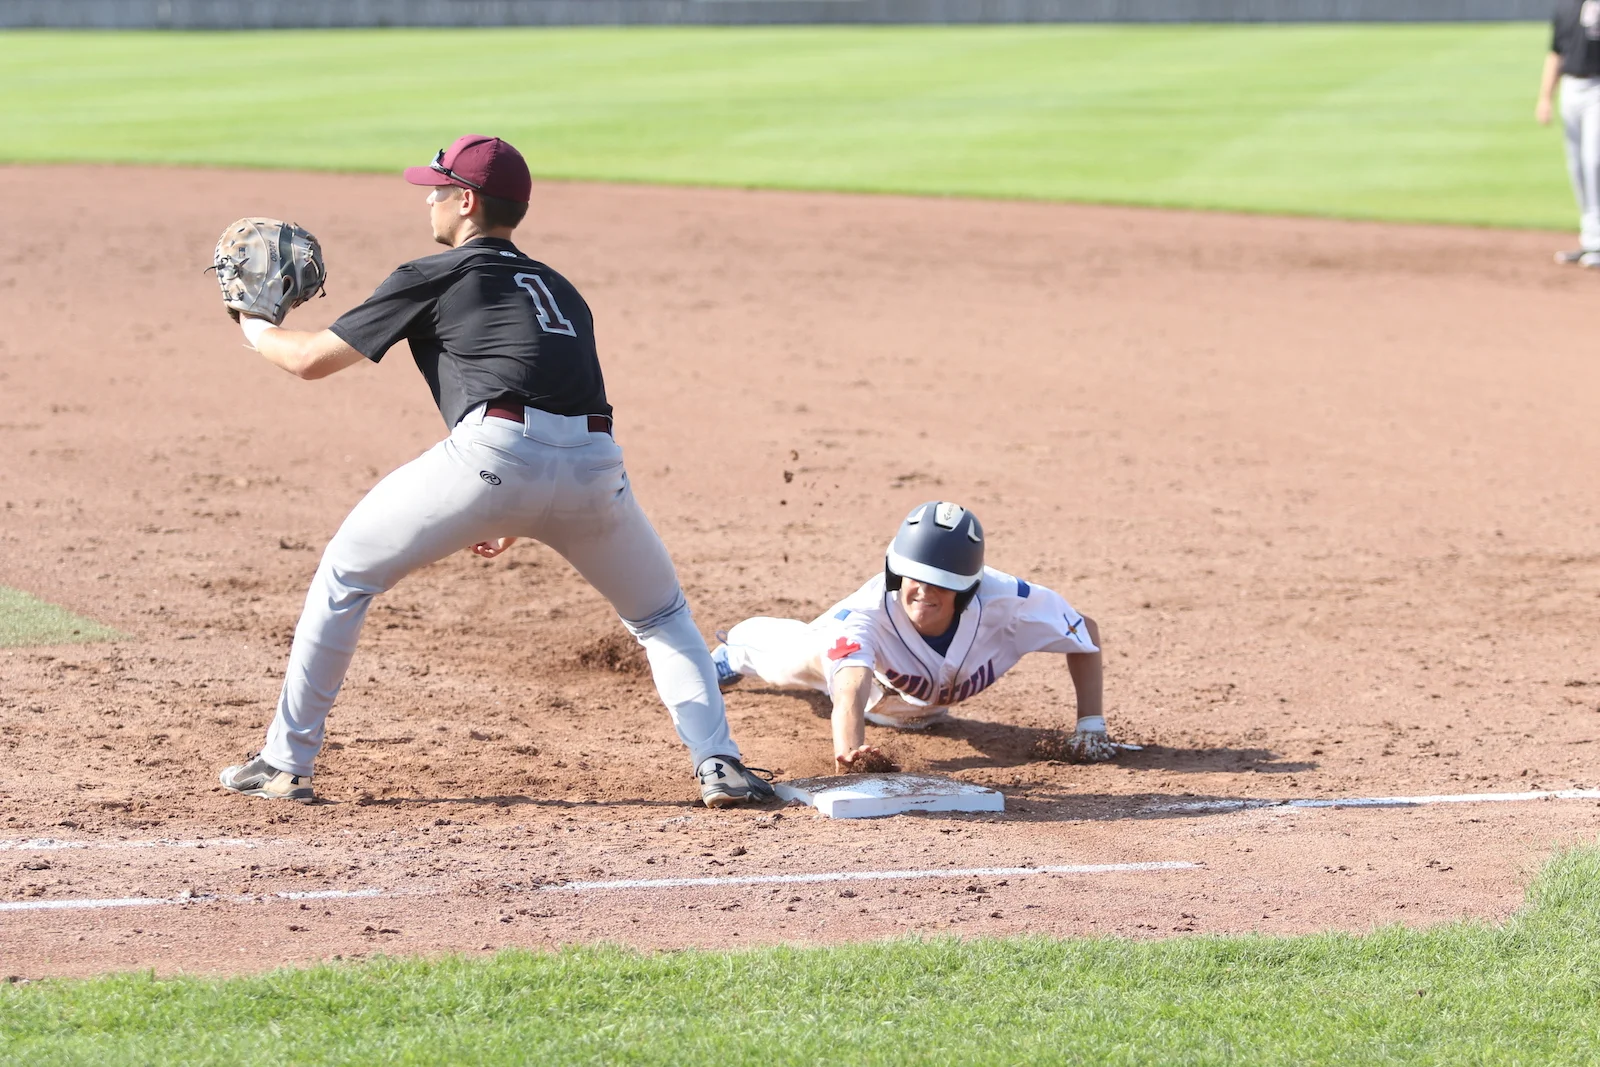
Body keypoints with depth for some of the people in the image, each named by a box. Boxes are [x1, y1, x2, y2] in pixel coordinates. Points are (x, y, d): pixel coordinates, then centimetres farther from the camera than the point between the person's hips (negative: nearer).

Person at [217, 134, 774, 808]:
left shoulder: (436, 278, 16)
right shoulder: (558, 289, 33)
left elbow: (311, 359, 20)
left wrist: (257, 330, 40)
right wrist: (516, 519, 40)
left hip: (494, 453, -4)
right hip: (595, 466, 4)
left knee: (345, 575, 15)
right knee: (661, 617, 25)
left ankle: (285, 763, 15)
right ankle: (718, 765, 4)